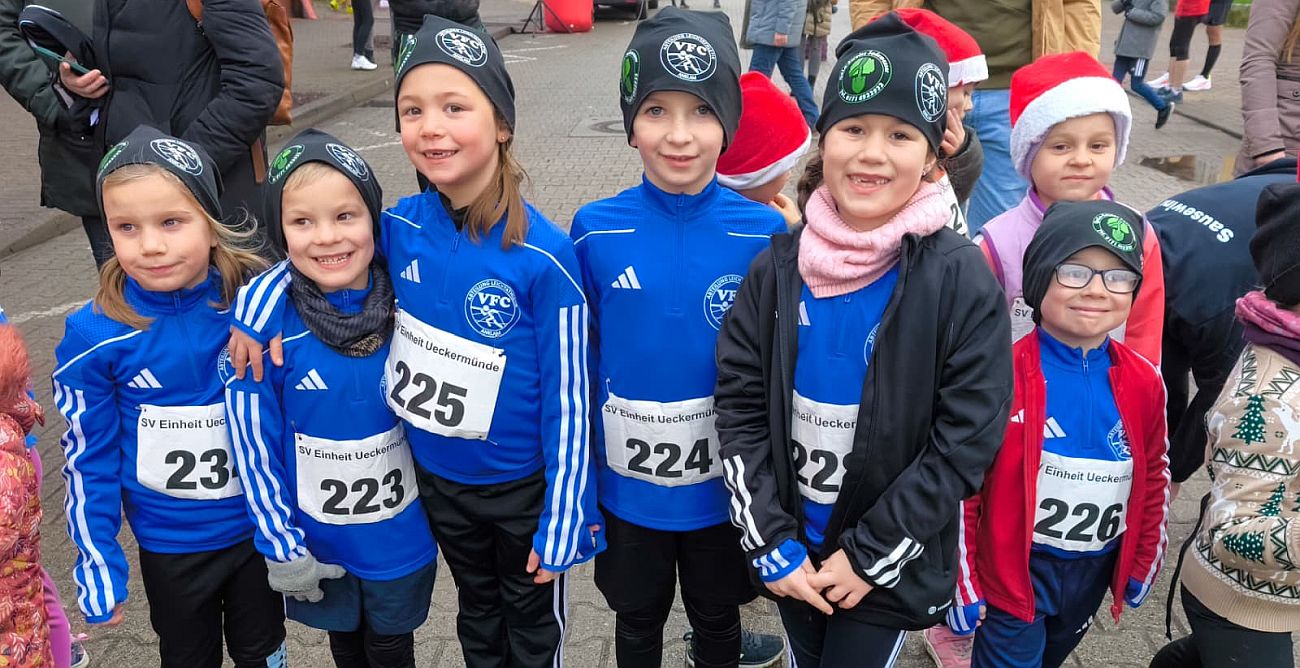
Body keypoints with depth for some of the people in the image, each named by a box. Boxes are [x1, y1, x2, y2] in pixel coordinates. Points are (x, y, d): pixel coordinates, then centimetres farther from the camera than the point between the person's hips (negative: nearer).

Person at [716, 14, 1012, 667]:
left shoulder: (961, 281, -16)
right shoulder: (777, 268, -7)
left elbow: (965, 443, -15)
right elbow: (739, 408, -4)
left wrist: (871, 556, -14)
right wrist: (770, 543, -9)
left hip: (889, 565, -3)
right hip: (790, 555, 3)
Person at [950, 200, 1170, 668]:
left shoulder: (1144, 384, -6)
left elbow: (1154, 477, 9)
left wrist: (1144, 565, 13)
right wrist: (964, 582, -10)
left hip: (1095, 572, 5)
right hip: (1013, 571, -5)